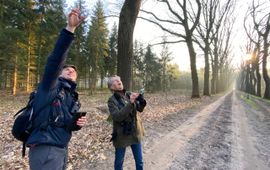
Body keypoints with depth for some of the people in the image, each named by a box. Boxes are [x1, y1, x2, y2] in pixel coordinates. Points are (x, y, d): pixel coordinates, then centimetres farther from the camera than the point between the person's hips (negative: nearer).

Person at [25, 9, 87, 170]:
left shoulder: (74, 98, 14)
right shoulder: (50, 86, -4)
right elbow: (55, 59, -21)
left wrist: (78, 123, -3)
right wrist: (70, 29, -29)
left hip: (62, 149, 8)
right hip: (45, 150, -7)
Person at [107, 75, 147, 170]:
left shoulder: (129, 94, 0)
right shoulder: (112, 100, -12)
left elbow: (140, 108, -4)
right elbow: (117, 117, -25)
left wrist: (141, 99, -24)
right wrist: (130, 103, -31)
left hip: (135, 132, 4)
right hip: (121, 135, -3)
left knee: (139, 162, 17)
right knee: (119, 162, 14)